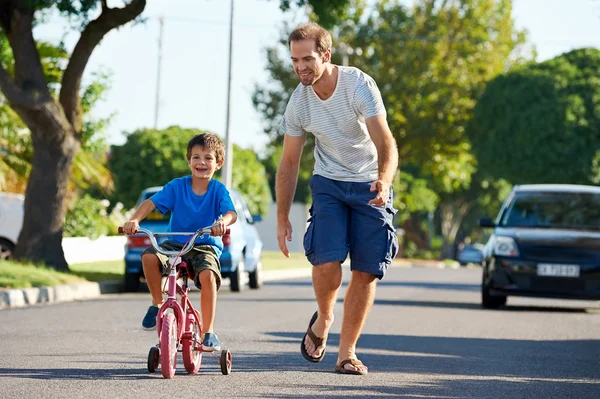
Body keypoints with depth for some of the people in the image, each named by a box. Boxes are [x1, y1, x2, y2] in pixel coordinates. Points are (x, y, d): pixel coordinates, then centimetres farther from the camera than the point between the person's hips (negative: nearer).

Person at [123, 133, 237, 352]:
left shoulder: (218, 190, -4)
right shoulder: (177, 186, -1)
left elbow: (231, 212, -20)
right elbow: (151, 202, -10)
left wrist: (222, 222, -45)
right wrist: (134, 220, -30)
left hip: (206, 247, -2)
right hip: (175, 244, 2)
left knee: (207, 275, -33)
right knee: (149, 256, -28)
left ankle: (208, 332, -20)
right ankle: (157, 304, -4)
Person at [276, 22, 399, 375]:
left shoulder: (359, 85, -20)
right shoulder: (299, 102, -9)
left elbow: (386, 143, -27)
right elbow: (289, 164, 2)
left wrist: (384, 181, -47)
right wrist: (283, 220, 0)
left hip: (370, 185, -2)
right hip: (329, 183, 2)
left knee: (366, 271, -5)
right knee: (327, 261, -18)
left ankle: (347, 351, 7)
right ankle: (324, 318, 12)